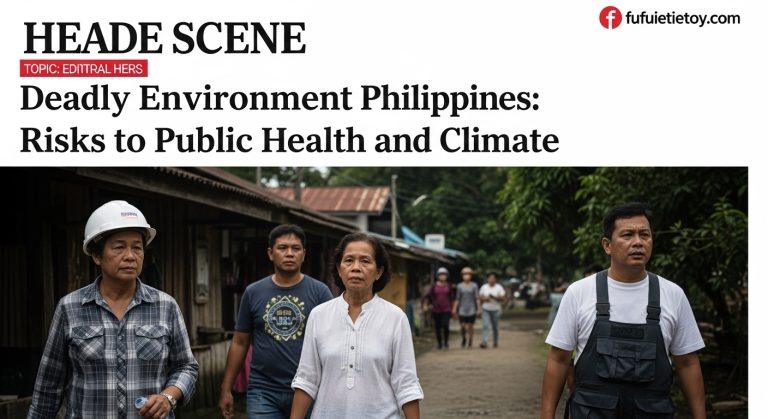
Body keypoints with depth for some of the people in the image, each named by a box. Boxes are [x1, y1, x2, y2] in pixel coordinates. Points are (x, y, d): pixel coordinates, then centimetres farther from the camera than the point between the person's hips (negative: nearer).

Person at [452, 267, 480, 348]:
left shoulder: (474, 286, 0)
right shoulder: (459, 286, 3)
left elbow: (477, 298, -2)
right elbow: (457, 299, 5)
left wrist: (479, 309, -7)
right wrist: (454, 309, 1)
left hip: (471, 310, -1)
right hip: (462, 310, 1)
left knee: (470, 326, 2)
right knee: (463, 326, -5)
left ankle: (470, 342, 15)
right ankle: (464, 339, 22)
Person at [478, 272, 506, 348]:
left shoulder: (499, 287, -1)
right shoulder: (484, 287, 6)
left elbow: (502, 298, -5)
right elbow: (481, 297, 9)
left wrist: (495, 297, -20)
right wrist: (484, 299, -13)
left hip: (496, 310, -1)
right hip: (486, 310, 1)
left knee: (495, 327, 7)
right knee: (486, 325, -13)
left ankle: (495, 343, 21)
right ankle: (484, 342, -19)